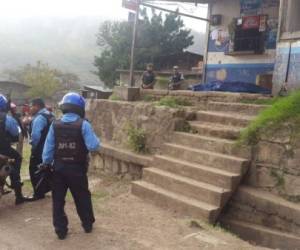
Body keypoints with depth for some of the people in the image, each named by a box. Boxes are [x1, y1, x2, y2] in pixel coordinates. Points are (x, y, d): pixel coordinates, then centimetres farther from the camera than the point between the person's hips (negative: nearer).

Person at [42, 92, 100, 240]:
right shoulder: (83, 124, -12)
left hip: (58, 168, 2)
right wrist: (96, 140, 3)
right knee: (82, 197, 17)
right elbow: (93, 146, -18)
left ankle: (60, 230, 16)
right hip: (77, 168, -2)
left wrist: (46, 164, 10)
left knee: (58, 200, 12)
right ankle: (88, 225, 31)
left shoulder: (55, 125, -2)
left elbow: (48, 148, 0)